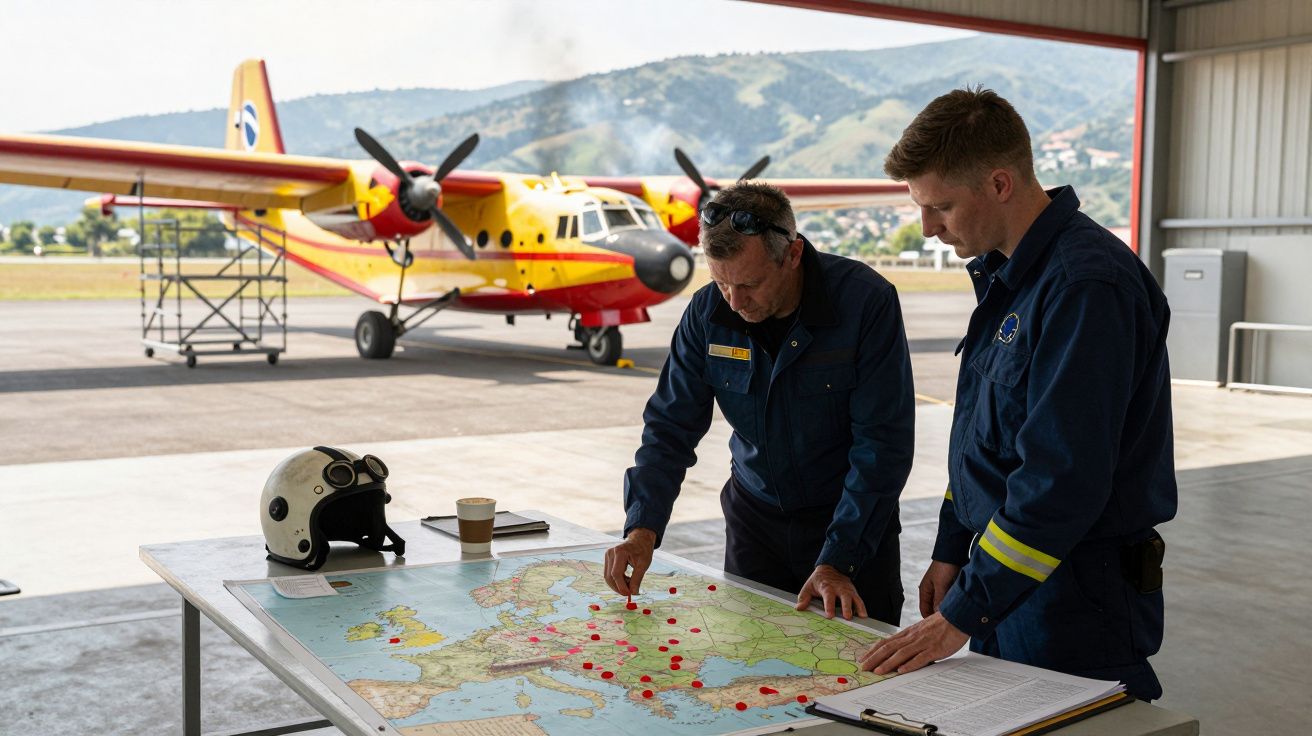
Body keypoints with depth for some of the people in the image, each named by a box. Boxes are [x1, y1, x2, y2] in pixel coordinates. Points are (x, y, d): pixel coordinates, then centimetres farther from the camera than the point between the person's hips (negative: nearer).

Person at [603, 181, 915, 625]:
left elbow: (882, 443, -21)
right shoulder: (708, 312, -11)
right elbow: (671, 427, -5)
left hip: (854, 524, -3)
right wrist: (642, 527, -20)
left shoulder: (866, 301, -22)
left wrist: (836, 562, -24)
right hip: (754, 518, 3)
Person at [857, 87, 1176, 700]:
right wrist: (951, 554, 14)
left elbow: (1064, 481, -26)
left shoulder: (1087, 285, -22)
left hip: (1077, 597, -9)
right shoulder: (1003, 272, 8)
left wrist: (961, 614, -22)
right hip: (1002, 579, 9)